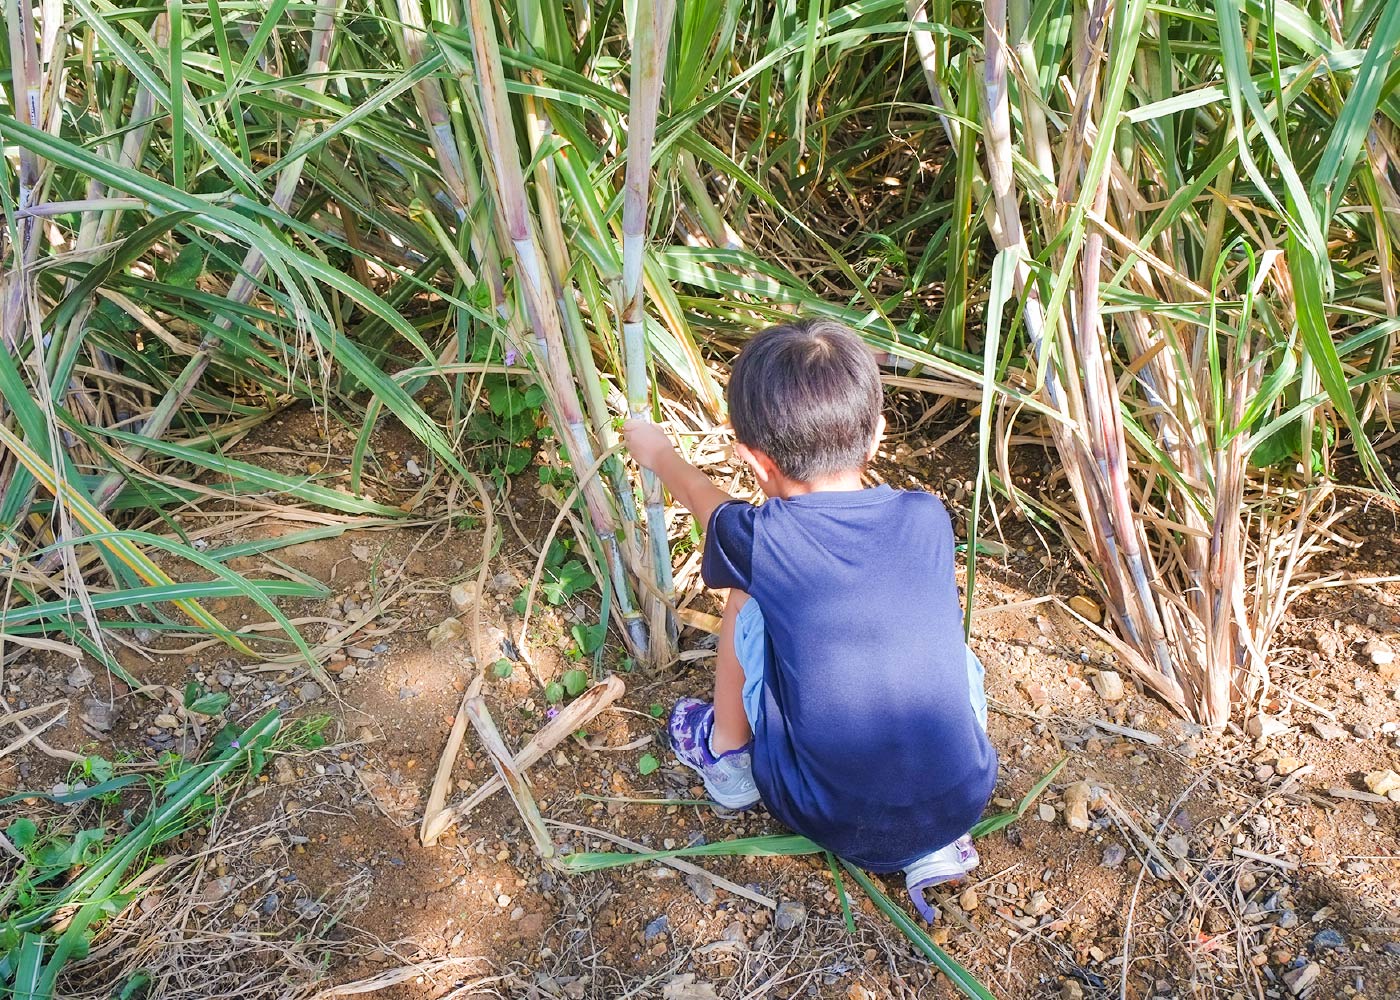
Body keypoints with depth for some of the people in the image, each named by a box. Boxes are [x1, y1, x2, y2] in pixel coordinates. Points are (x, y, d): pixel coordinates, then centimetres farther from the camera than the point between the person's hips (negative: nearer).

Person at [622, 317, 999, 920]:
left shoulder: (761, 540, -13)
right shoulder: (928, 519, -7)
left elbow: (701, 495, 13)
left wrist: (656, 450, 34)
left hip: (834, 825, -2)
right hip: (961, 808, 3)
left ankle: (726, 758, 28)